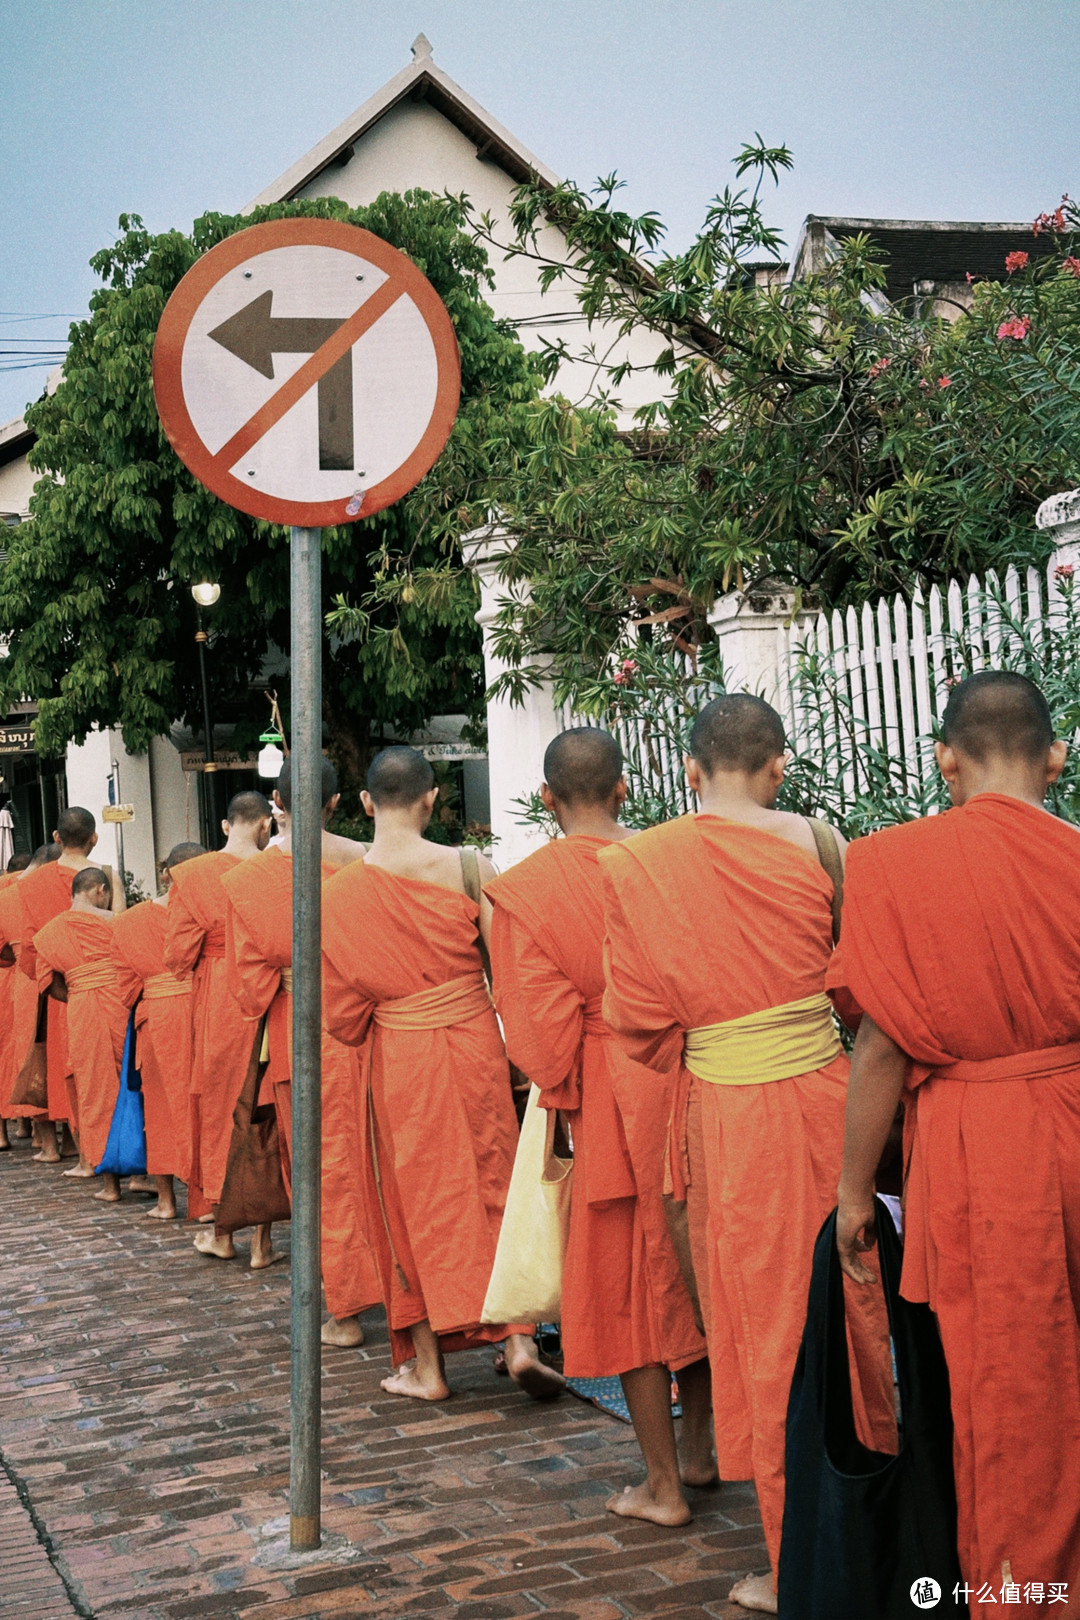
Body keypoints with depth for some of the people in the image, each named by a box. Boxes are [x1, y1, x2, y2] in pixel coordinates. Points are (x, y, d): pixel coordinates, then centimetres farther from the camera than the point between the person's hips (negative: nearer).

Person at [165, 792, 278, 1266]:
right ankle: (261, 1238, 10)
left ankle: (222, 1232, 22)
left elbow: (178, 955, -6)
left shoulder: (191, 875, -6)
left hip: (215, 1001, 1)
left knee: (218, 1106, 14)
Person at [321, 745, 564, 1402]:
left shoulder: (341, 893, -8)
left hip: (397, 1057, 0)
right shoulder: (468, 869, -11)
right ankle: (519, 1340, 5)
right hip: (475, 1045, 0)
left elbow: (341, 1009, -1)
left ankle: (427, 1366, 17)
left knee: (419, 1200, 11)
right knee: (493, 1185, 13)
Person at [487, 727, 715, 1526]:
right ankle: (700, 1447, 31)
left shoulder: (524, 890, -9)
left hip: (607, 1095, -3)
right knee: (692, 1265, 18)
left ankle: (663, 1484, 15)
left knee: (626, 1281, 8)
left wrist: (563, 1101, 6)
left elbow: (540, 1019, -9)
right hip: (692, 1082, 3)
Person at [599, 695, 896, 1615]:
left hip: (729, 1112, -1)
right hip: (829, 1096, 1)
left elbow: (642, 1017, 0)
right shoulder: (812, 841, -5)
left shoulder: (637, 866, -4)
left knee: (775, 1326, 10)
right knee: (848, 1307, 16)